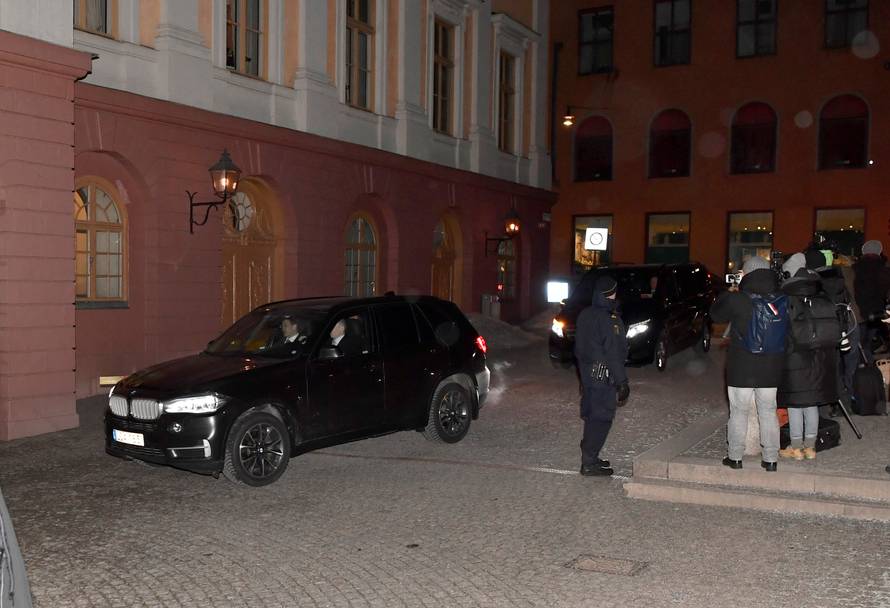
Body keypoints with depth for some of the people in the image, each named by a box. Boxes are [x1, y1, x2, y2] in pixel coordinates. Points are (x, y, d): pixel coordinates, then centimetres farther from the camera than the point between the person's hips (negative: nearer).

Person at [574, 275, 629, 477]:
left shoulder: (584, 315, 7)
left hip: (587, 371, 9)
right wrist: (622, 382, -17)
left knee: (592, 415, 18)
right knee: (601, 418, -2)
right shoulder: (609, 320, -19)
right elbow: (613, 354, -21)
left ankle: (589, 456, 27)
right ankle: (589, 463, 0)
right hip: (603, 375, -9)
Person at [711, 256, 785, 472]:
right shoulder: (780, 301, -6)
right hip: (771, 368, 3)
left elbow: (716, 315, 2)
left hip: (741, 369, -3)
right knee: (768, 412, 13)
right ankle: (770, 458, 16)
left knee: (738, 411, 9)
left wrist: (728, 294, 17)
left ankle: (735, 456, 14)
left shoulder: (736, 300, -16)